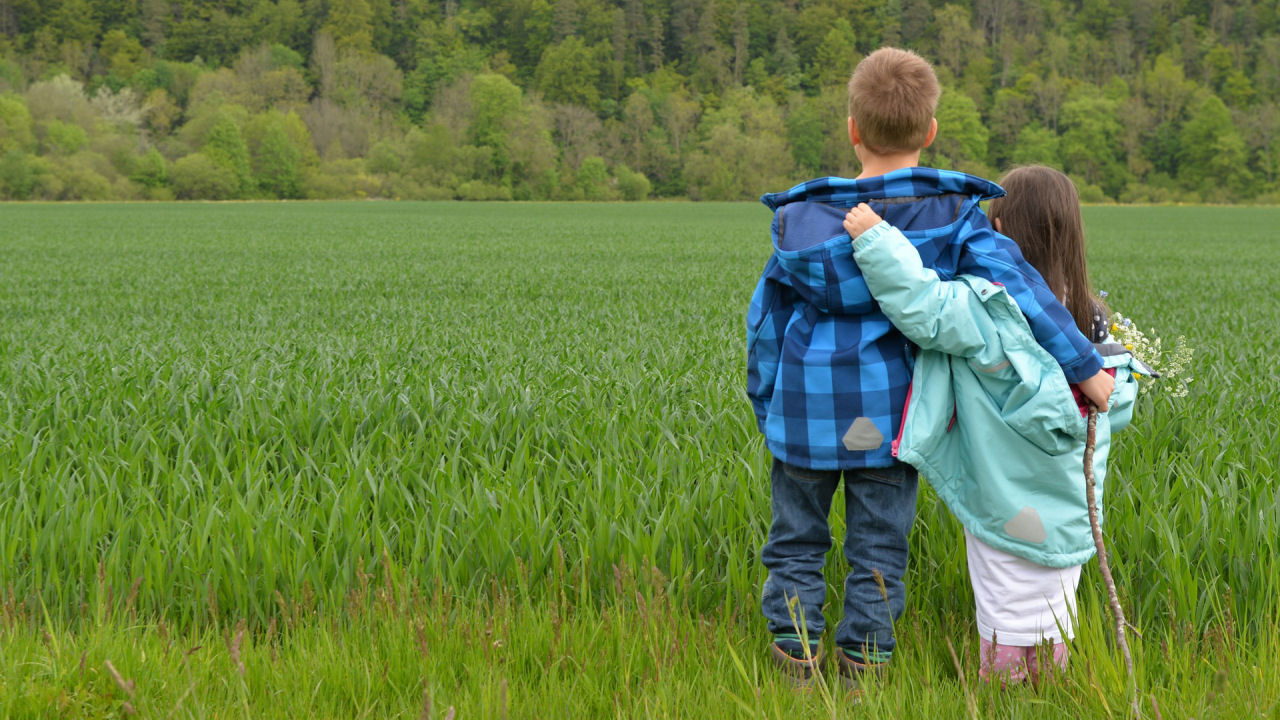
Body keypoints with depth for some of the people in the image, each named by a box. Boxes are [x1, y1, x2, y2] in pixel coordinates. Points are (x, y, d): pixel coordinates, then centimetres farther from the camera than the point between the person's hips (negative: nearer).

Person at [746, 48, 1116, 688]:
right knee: (879, 544, 13)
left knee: (796, 539, 15)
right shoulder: (953, 216, -9)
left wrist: (767, 407, 14)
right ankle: (864, 663, 18)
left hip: (809, 414, 0)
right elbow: (1016, 287, -16)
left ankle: (796, 657, 18)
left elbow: (767, 317, 1)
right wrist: (1085, 367, -13)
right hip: (890, 413, 0)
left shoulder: (804, 220, -7)